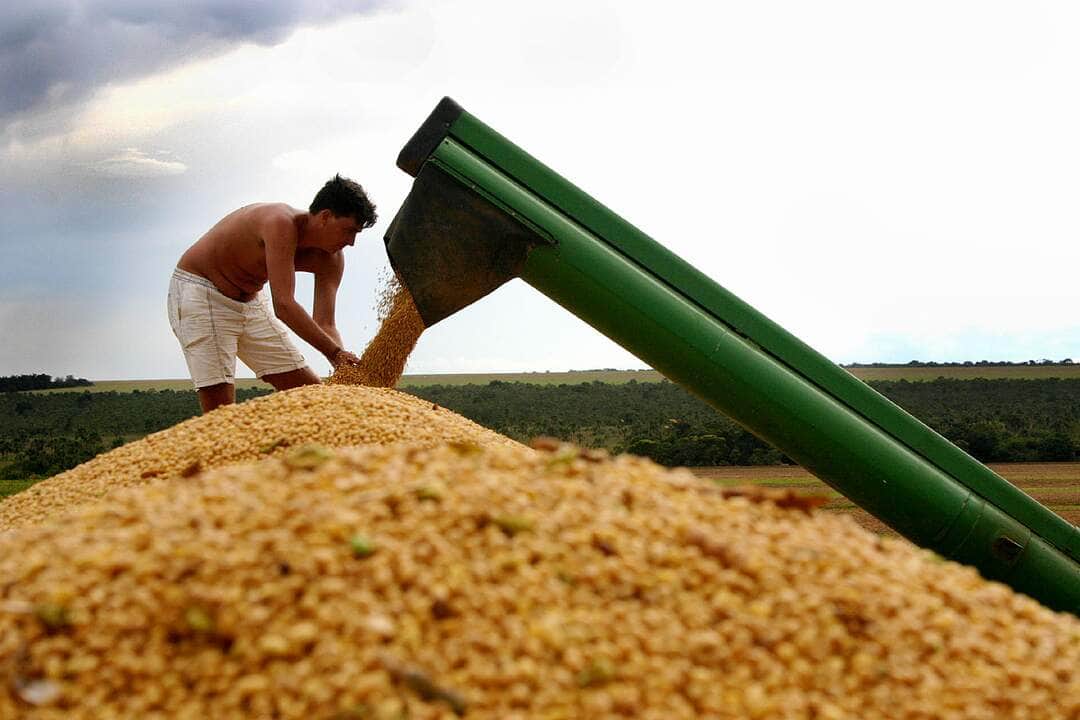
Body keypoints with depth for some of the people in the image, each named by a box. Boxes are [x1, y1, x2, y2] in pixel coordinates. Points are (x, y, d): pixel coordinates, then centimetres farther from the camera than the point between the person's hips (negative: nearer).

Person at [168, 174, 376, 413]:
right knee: (220, 409, -17)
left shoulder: (330, 259, -6)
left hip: (251, 302, 8)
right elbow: (284, 306, -36)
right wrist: (336, 353, -34)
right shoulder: (281, 223, -30)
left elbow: (325, 325, -9)